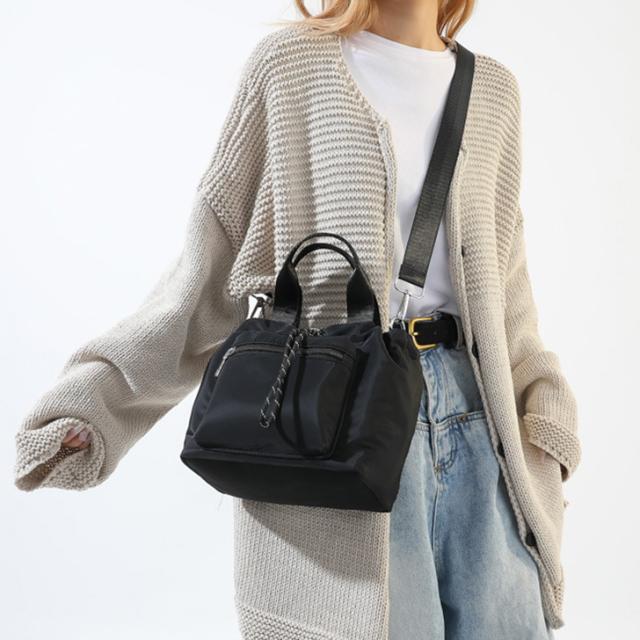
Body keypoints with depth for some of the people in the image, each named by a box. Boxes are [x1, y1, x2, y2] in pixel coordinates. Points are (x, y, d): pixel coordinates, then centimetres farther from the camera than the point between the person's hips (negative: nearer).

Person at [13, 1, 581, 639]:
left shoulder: (495, 90, 14)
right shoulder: (291, 61, 3)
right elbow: (212, 266, 2)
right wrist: (96, 402, -4)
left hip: (475, 420, 4)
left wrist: (545, 420, 7)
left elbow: (502, 283, 16)